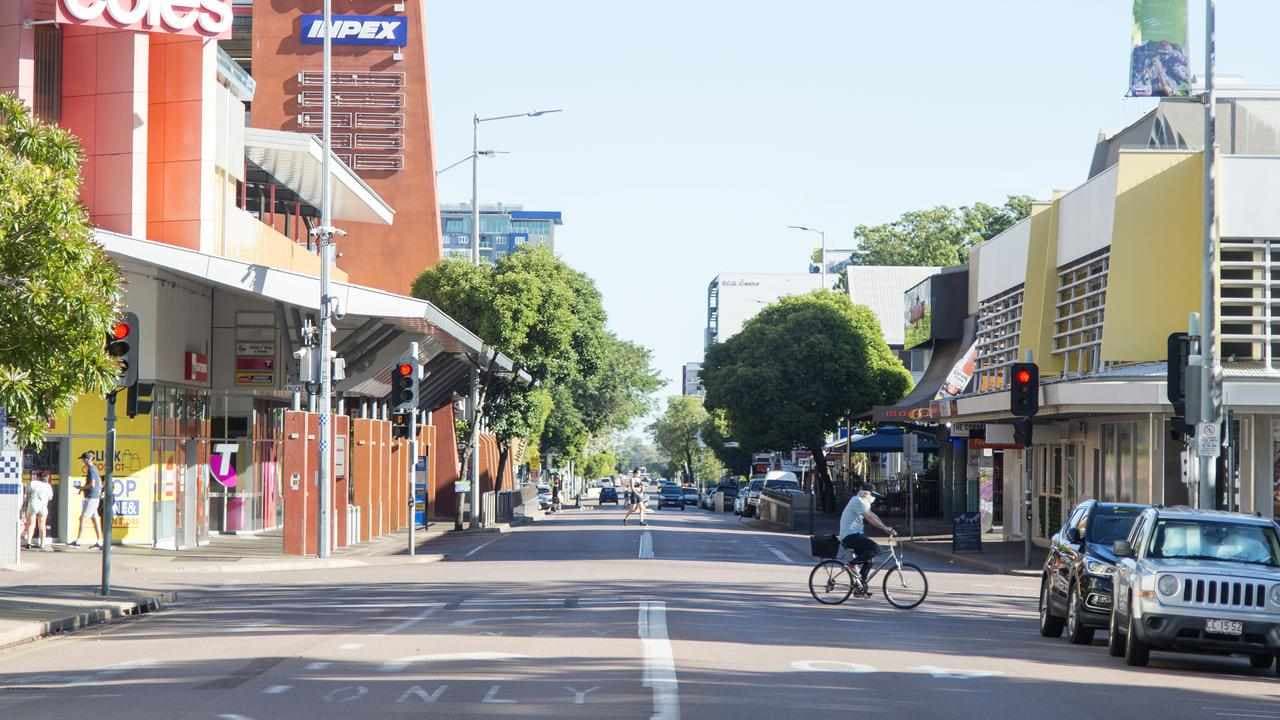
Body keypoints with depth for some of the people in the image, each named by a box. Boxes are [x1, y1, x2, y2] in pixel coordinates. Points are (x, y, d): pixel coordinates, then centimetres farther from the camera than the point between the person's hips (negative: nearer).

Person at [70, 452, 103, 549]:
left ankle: (77, 541, -10)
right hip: (95, 497, 10)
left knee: (82, 518, -9)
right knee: (95, 520, 9)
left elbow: (92, 484, -24)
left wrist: (82, 487, -8)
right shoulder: (94, 469, 16)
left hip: (91, 498, -10)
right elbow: (100, 484, 23)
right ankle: (99, 542, 9)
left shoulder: (91, 470, -14)